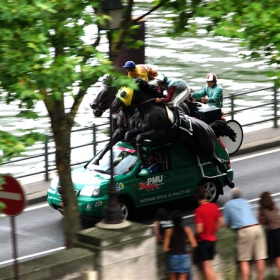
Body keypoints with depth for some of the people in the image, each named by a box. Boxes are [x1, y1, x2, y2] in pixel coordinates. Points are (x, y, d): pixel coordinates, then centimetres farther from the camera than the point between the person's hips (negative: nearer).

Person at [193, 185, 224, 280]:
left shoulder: (199, 210, -21)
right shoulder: (214, 206, -1)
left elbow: (199, 230, -23)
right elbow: (221, 222, 4)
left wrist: (194, 236, -4)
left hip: (202, 240, -7)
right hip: (212, 239, 7)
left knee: (206, 266, 3)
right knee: (209, 266, 17)